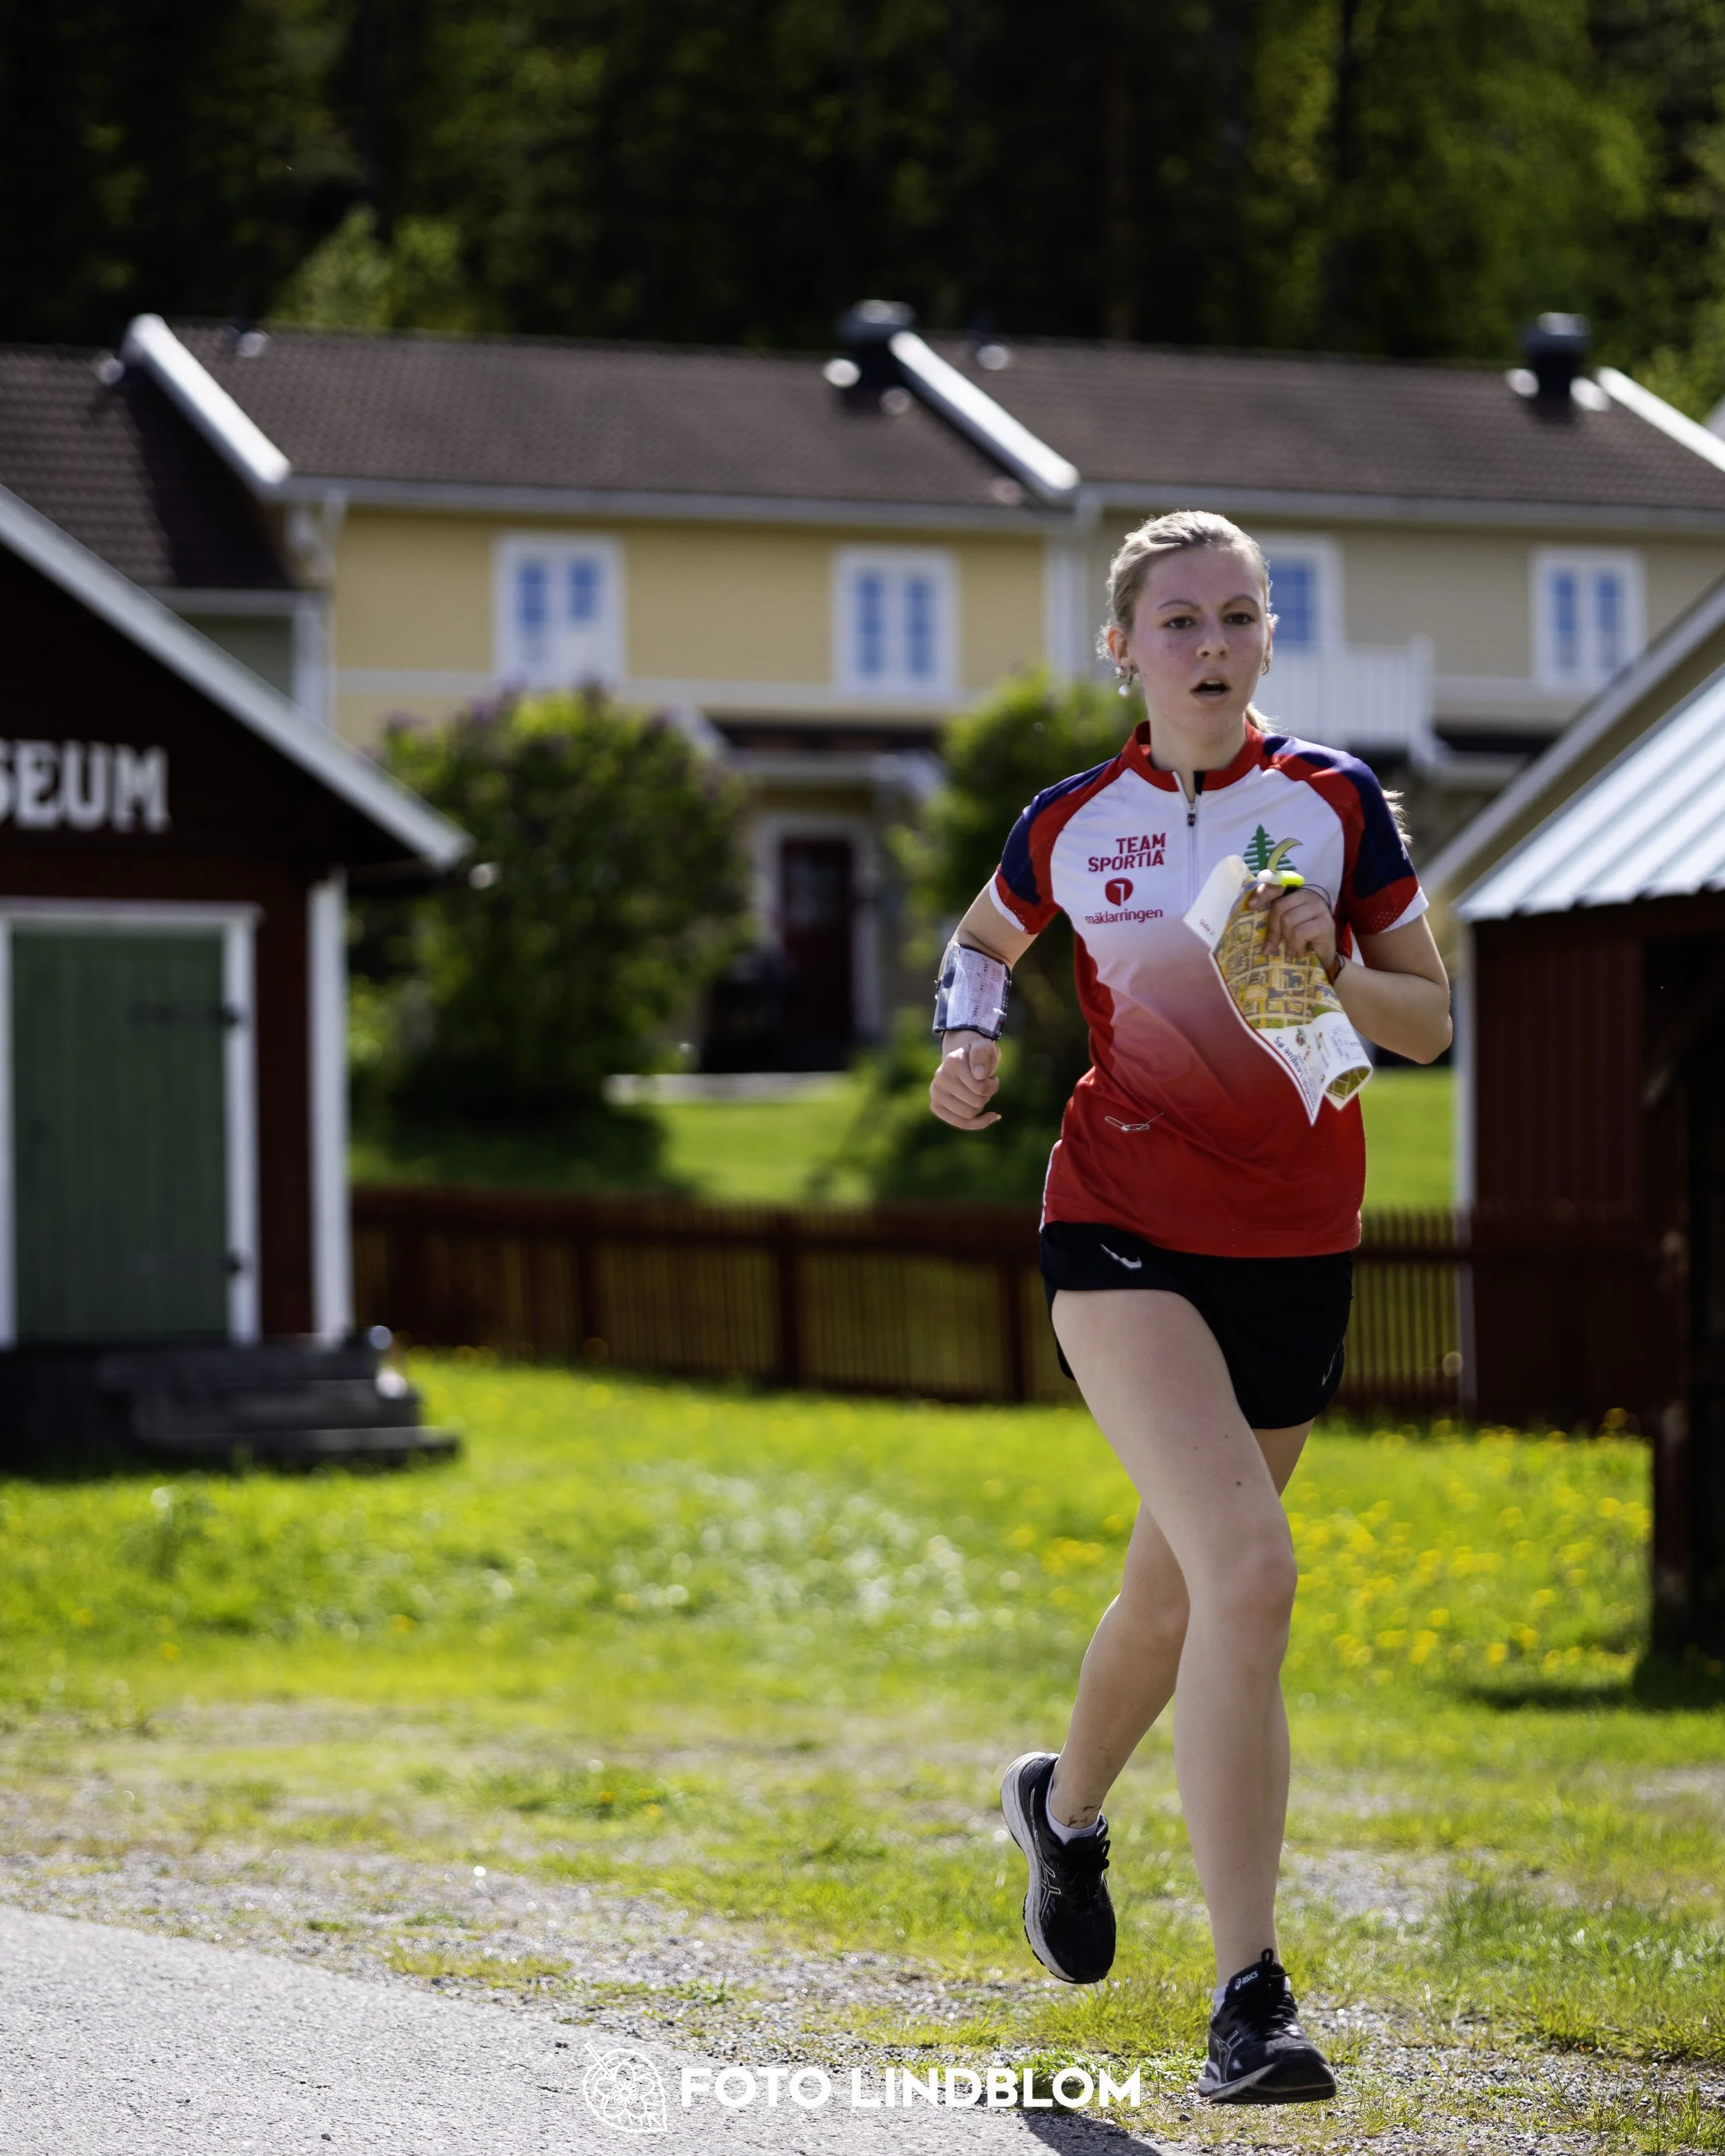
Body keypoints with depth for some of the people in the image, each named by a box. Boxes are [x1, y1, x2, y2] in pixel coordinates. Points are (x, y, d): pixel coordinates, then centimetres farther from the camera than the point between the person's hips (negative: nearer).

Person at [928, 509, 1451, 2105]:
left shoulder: (1335, 802, 2)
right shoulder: (1071, 826, 2)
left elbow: (1430, 1026, 4)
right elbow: (984, 938, 23)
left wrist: (1332, 971, -16)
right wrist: (970, 1036, 3)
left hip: (1296, 1251, 3)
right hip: (1124, 1232, -3)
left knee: (1179, 1586, 16)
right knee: (1248, 1568, -23)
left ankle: (1067, 1803, 51)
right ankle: (1248, 2000, -24)